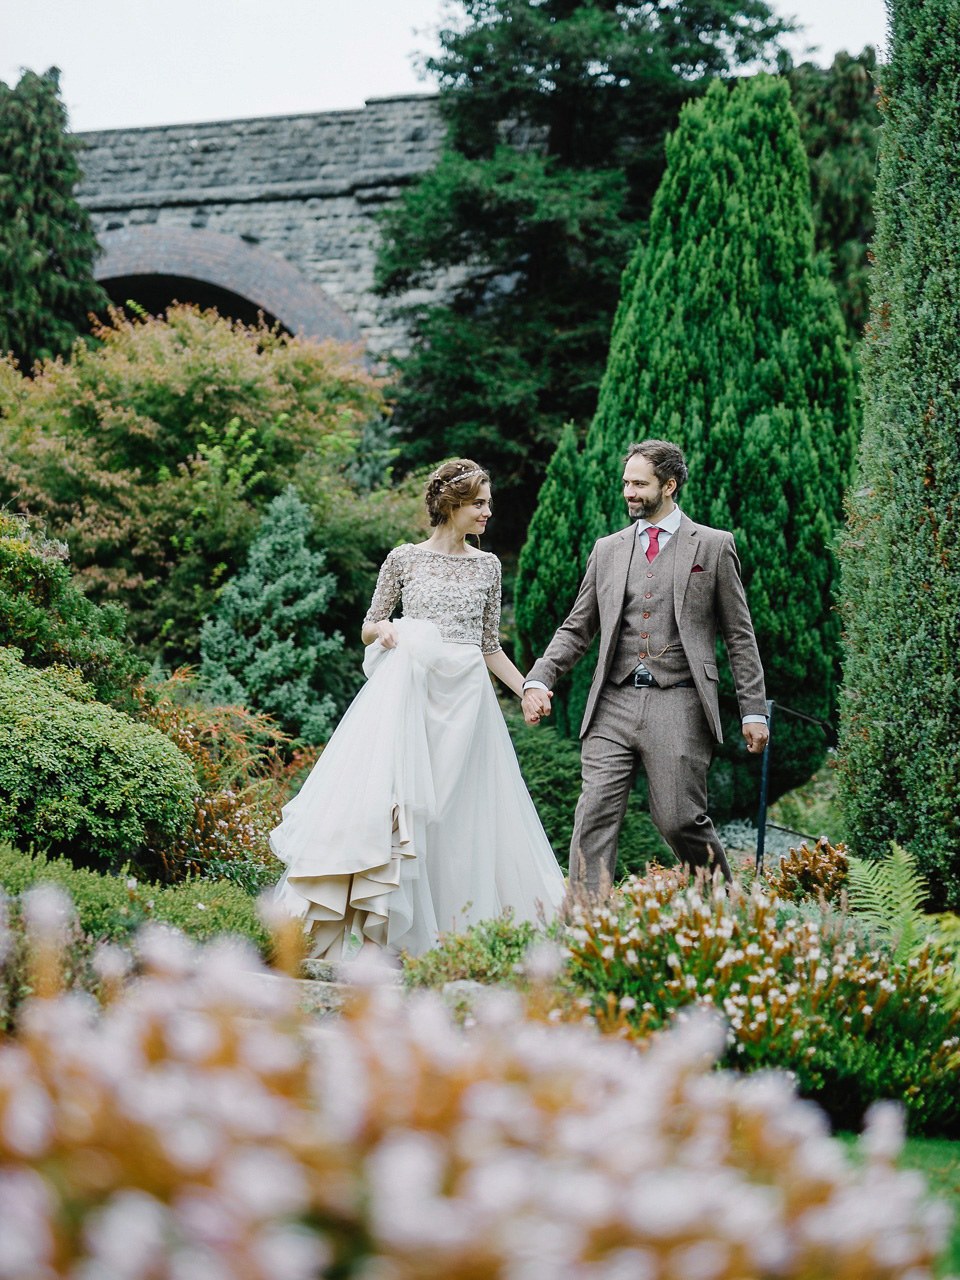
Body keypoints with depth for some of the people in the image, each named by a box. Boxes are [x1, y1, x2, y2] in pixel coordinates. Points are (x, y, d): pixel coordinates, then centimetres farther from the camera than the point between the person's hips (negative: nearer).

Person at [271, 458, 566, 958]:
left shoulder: (487, 566, 11)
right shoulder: (405, 558, 4)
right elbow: (368, 627, 11)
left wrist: (528, 690, 7)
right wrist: (383, 630, -11)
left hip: (467, 696, 3)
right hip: (410, 688, -3)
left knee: (462, 814, 1)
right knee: (393, 799, -15)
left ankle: (455, 934, 7)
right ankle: (374, 930, -16)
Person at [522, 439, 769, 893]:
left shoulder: (713, 546, 7)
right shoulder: (607, 550, 16)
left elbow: (739, 635, 7)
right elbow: (576, 628, 17)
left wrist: (753, 711, 2)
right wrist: (538, 679, 1)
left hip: (677, 705, -3)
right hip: (614, 704, 3)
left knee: (679, 820, -4)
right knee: (595, 817, -8)